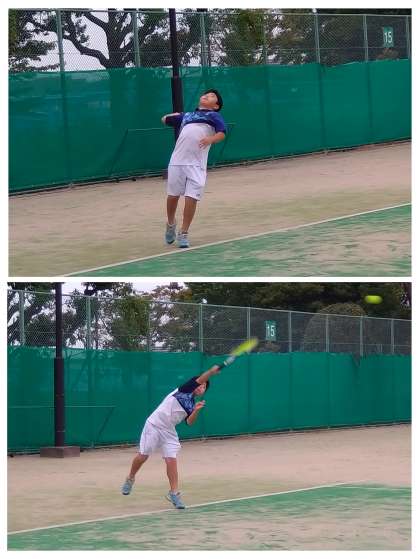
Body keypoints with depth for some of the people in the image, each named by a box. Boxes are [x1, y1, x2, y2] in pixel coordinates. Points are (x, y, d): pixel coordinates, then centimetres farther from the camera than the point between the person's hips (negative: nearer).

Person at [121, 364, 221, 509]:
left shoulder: (192, 405, 12)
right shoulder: (184, 390, -1)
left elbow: (189, 422, -3)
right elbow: (199, 379, -17)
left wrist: (196, 411, -18)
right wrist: (211, 371, -30)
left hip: (169, 432, 5)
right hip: (154, 425, -5)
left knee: (171, 460, -8)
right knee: (143, 456, 0)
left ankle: (174, 493, -4)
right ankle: (130, 479, 25)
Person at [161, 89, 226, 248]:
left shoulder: (213, 116, 14)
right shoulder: (186, 116, 24)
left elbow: (222, 133, -7)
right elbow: (165, 119, 41)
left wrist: (211, 139, -22)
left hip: (196, 164, -3)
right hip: (177, 161, 3)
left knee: (191, 197, -8)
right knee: (173, 195, 6)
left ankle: (183, 234, 2)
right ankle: (171, 224, 31)